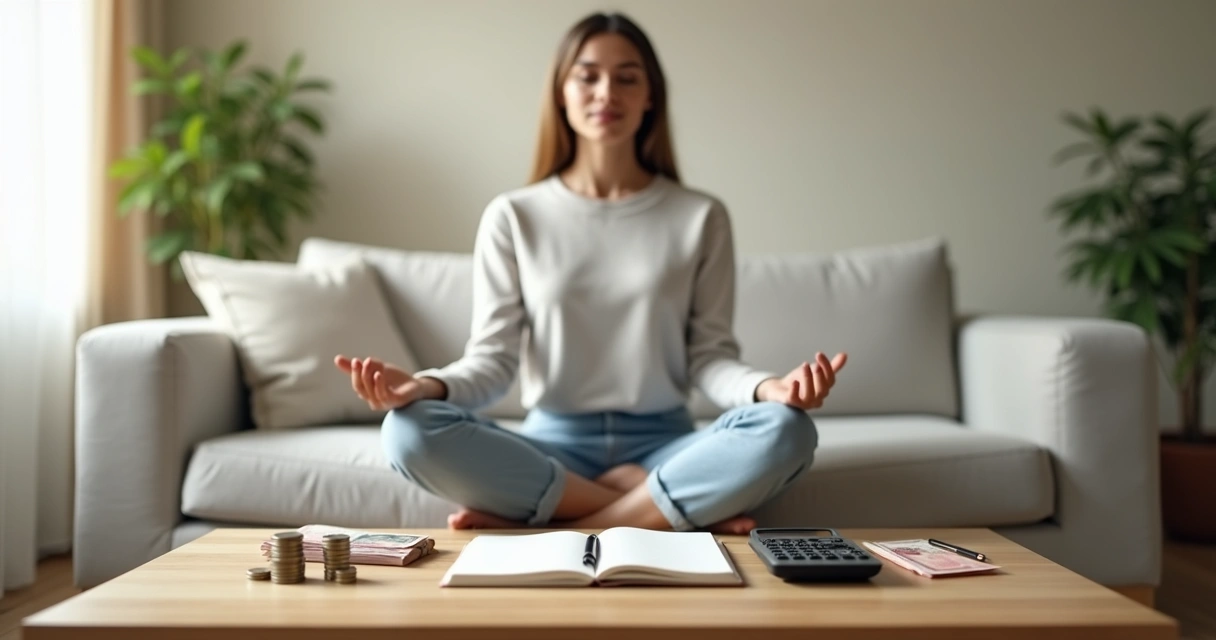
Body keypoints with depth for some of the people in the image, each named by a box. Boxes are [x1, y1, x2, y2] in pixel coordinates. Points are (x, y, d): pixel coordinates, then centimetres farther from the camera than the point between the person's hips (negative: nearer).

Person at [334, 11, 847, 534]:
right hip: (554, 443, 0)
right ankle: (680, 506, -23)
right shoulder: (513, 217, 4)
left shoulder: (700, 217, 5)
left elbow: (709, 356, 1)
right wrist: (428, 385, -22)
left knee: (785, 430, -29)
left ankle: (555, 527, -23)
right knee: (410, 432, -28)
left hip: (662, 444, 0)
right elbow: (492, 359, 0)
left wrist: (767, 387, -21)